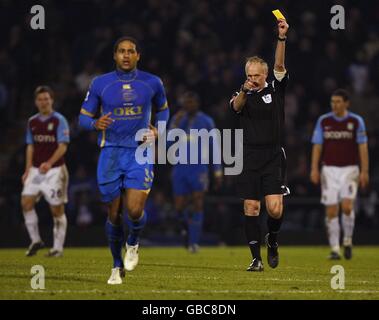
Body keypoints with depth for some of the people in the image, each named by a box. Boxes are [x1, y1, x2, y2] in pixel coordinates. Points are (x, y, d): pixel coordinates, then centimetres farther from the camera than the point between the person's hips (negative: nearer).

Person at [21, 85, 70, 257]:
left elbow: (63, 146, -12)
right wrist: (27, 170, 10)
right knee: (26, 201, -9)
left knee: (57, 208, -3)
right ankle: (35, 240, 4)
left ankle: (58, 247, 5)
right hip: (36, 169, 5)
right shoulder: (32, 122, 11)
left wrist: (49, 163, -26)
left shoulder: (59, 120, -6)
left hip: (55, 169, -5)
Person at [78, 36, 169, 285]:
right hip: (111, 153, 1)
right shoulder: (100, 84, 1)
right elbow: (84, 116, 6)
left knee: (135, 210, -17)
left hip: (140, 154, -1)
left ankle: (133, 244, 17)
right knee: (114, 214, 6)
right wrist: (95, 123, -17)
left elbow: (163, 109, 20)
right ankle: (117, 267, 24)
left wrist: (158, 129, 1)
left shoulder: (152, 83, 3)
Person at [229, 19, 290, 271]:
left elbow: (279, 66, -10)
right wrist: (244, 91, -36)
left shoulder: (275, 90, 5)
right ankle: (256, 258, 6)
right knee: (251, 208, -2)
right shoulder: (243, 95, 8)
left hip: (274, 158, -1)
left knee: (275, 208, -12)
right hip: (250, 158, 1)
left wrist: (282, 39, -24)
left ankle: (272, 240, 19)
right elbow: (236, 106, -15)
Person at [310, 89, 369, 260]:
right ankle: (334, 249, 3)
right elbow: (317, 146, 4)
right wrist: (314, 169, -5)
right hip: (329, 169, 2)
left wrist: (364, 171, -7)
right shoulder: (323, 121, 4)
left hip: (349, 169, -2)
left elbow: (363, 147, -1)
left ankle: (348, 241, 6)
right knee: (331, 211, -3)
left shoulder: (356, 121, 0)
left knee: (347, 206, -16)